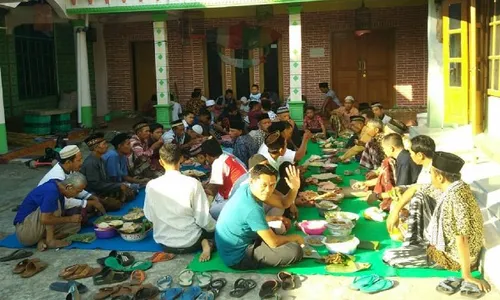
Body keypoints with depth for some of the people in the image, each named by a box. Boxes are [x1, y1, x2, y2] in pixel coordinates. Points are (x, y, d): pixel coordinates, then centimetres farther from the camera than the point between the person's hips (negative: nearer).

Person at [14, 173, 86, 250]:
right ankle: (50, 240, -19)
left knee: (75, 225, -1)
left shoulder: (58, 187, 3)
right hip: (23, 230, -9)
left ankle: (43, 241, -10)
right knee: (54, 204, -26)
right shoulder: (51, 192, -26)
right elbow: (45, 219, -32)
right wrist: (70, 219, -21)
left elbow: (61, 213, 13)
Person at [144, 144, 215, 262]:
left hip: (164, 243, 4)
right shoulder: (193, 183, -19)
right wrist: (216, 227, 7)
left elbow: (149, 216, 1)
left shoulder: (151, 185, -13)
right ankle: (205, 243, -2)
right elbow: (203, 219, -14)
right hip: (191, 243, -4)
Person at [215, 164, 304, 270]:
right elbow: (273, 242, -21)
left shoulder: (246, 189, -2)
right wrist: (295, 237, -6)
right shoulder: (253, 208, -30)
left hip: (231, 249, 10)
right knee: (295, 250, -18)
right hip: (238, 258, -10)